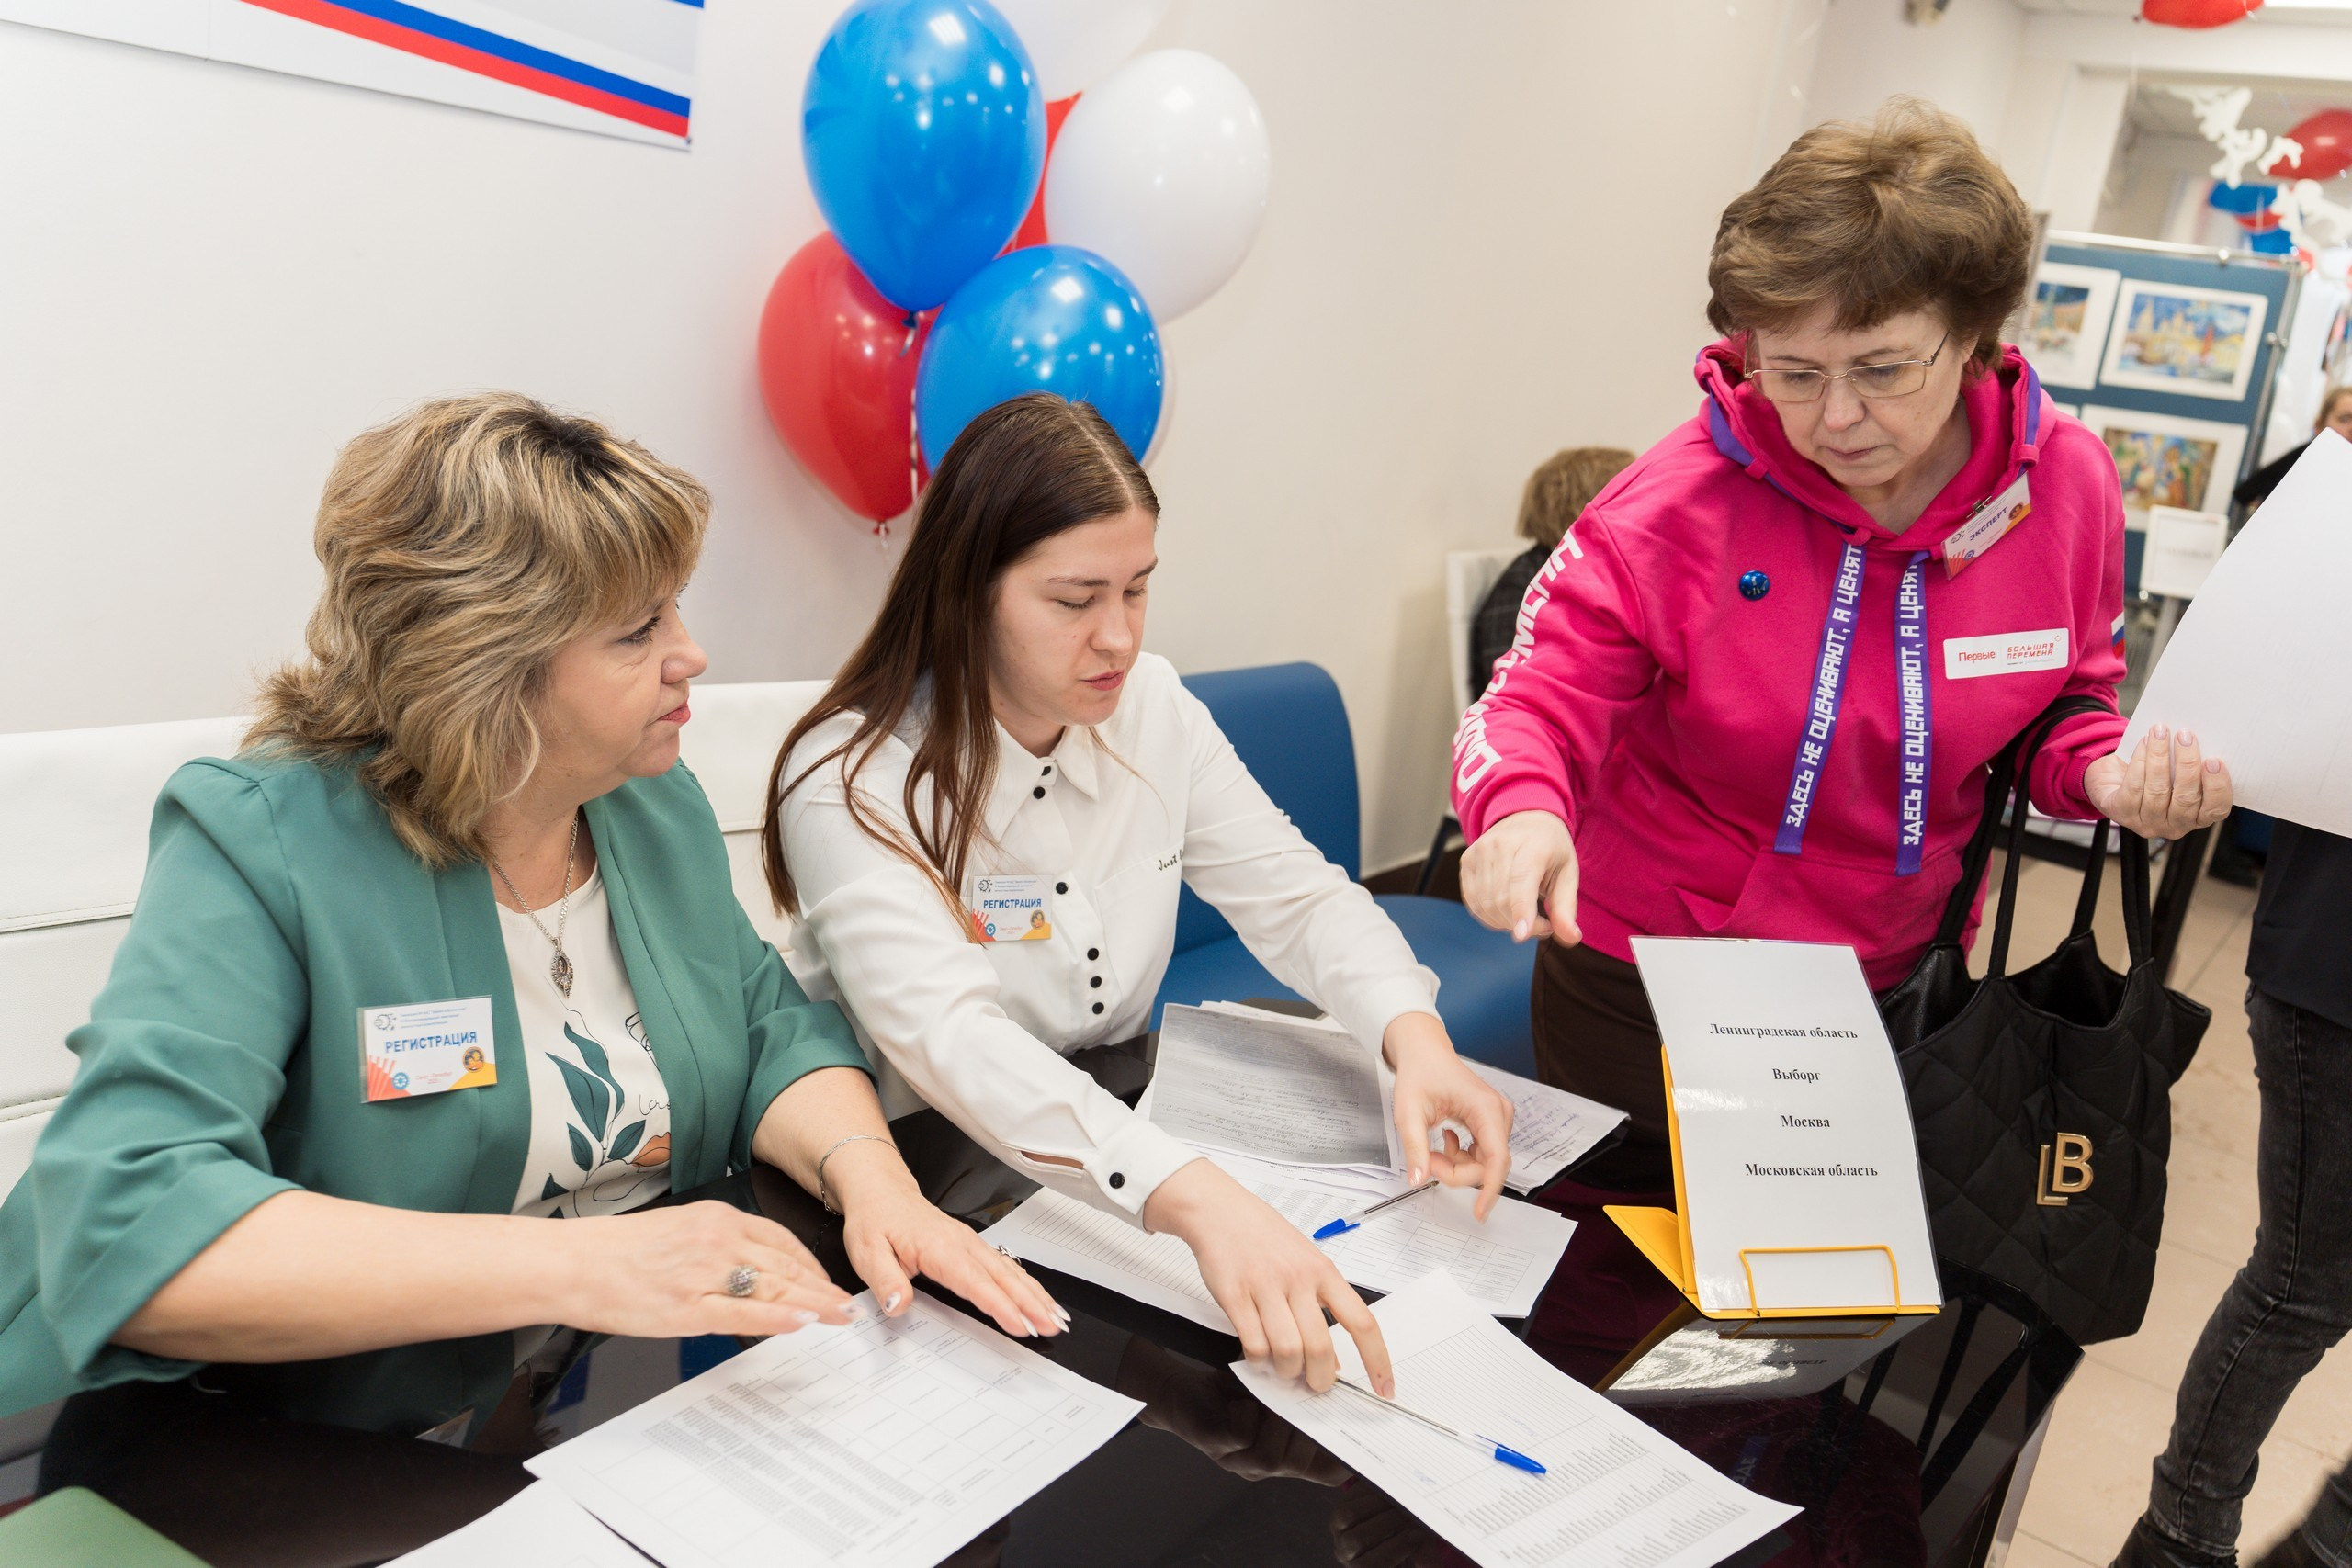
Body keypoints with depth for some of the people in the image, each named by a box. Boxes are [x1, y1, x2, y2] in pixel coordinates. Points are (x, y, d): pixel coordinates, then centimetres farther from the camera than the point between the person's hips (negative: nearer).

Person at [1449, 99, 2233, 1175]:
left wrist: (2110, 773, -15)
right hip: (1644, 981, -2)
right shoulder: (1682, 497, -19)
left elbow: (2065, 712, 7)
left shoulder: (2066, 484, -8)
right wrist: (1522, 807, -40)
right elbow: (1538, 701, -18)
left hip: (1884, 988, 3)